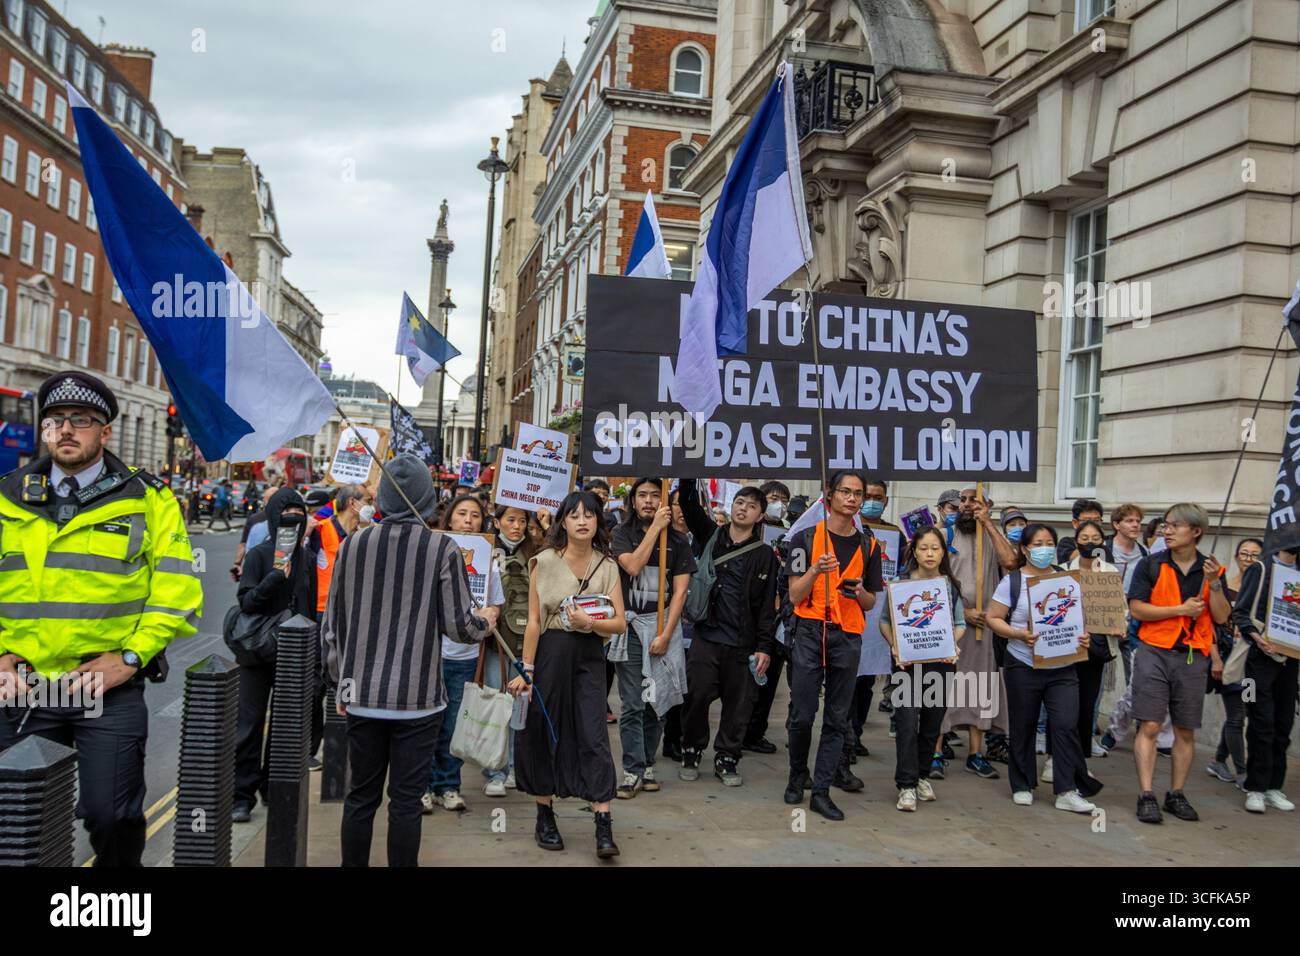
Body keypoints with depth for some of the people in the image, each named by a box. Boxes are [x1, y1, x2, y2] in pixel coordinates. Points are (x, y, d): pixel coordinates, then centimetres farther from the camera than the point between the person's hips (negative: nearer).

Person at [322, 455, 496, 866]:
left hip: (363, 696, 3)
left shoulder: (351, 545, 0)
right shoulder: (443, 549, -10)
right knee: (405, 801, 6)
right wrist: (485, 621, 13)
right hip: (418, 697, -3)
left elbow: (333, 624, 6)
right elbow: (457, 625, -9)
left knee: (360, 797, 15)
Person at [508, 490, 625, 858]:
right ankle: (544, 817, 24)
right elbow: (534, 620, -5)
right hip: (551, 651, -1)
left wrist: (589, 621, -20)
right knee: (544, 733, 8)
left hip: (589, 655, 1)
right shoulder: (545, 561, -3)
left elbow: (619, 623, 0)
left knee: (594, 736, -5)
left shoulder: (607, 566, 4)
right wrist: (526, 671, -7)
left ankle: (604, 828, -4)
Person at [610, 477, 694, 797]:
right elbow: (633, 566, -14)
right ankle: (633, 771, 1)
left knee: (657, 702, 4)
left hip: (664, 625, 1)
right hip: (630, 625, -1)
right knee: (632, 705, -4)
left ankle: (647, 765, 17)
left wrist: (665, 634, -8)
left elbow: (680, 590, 0)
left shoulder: (678, 541, 6)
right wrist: (655, 527, -11)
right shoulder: (622, 534, 5)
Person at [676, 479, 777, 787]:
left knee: (739, 704, 5)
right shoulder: (711, 536, 9)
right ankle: (691, 751, 20)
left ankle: (727, 759, 21)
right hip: (706, 636, 0)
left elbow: (767, 606, 1)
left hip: (743, 643, 0)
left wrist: (765, 647, -4)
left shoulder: (765, 555, 4)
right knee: (697, 697, 0)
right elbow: (690, 504, 0)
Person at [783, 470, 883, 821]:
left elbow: (870, 603, 15)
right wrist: (815, 571, -20)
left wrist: (860, 592, -8)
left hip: (848, 637, 3)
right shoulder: (806, 538, 2)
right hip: (809, 633, -2)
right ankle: (798, 776, 22)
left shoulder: (869, 545, 11)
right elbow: (795, 596, -3)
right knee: (802, 714, -1)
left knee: (837, 718, 3)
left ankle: (822, 790, 10)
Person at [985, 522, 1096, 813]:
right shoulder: (1012, 582, -3)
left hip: (1062, 669, 2)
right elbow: (993, 618, -4)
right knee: (1023, 728, 8)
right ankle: (1023, 787, 22)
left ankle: (1067, 791, 1)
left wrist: (1083, 635, -5)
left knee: (1066, 725, -7)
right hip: (1024, 667, -2)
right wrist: (1018, 634, -19)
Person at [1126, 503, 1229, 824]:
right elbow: (1136, 608, -7)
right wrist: (1181, 609, -12)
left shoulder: (1212, 570, 7)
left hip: (1193, 657, 3)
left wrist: (1214, 583, -11)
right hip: (1154, 652, -3)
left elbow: (1221, 617, 2)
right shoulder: (1150, 565, 0)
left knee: (1186, 731, 9)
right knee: (1149, 727, -6)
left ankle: (1177, 794, 21)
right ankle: (1146, 796, -3)